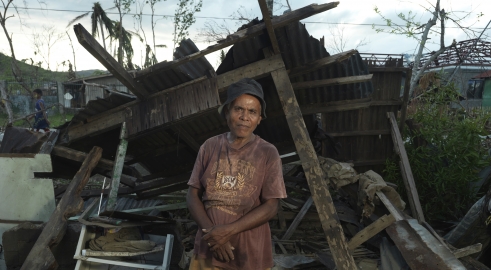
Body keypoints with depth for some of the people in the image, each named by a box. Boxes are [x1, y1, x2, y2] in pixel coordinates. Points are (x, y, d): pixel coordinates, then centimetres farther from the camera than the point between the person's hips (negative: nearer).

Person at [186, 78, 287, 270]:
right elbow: (193, 194, 1)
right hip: (208, 249, 3)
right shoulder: (210, 147, 0)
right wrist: (211, 231, -13)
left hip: (250, 254, -2)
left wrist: (229, 230, -18)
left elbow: (270, 207, -10)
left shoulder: (268, 153, -8)